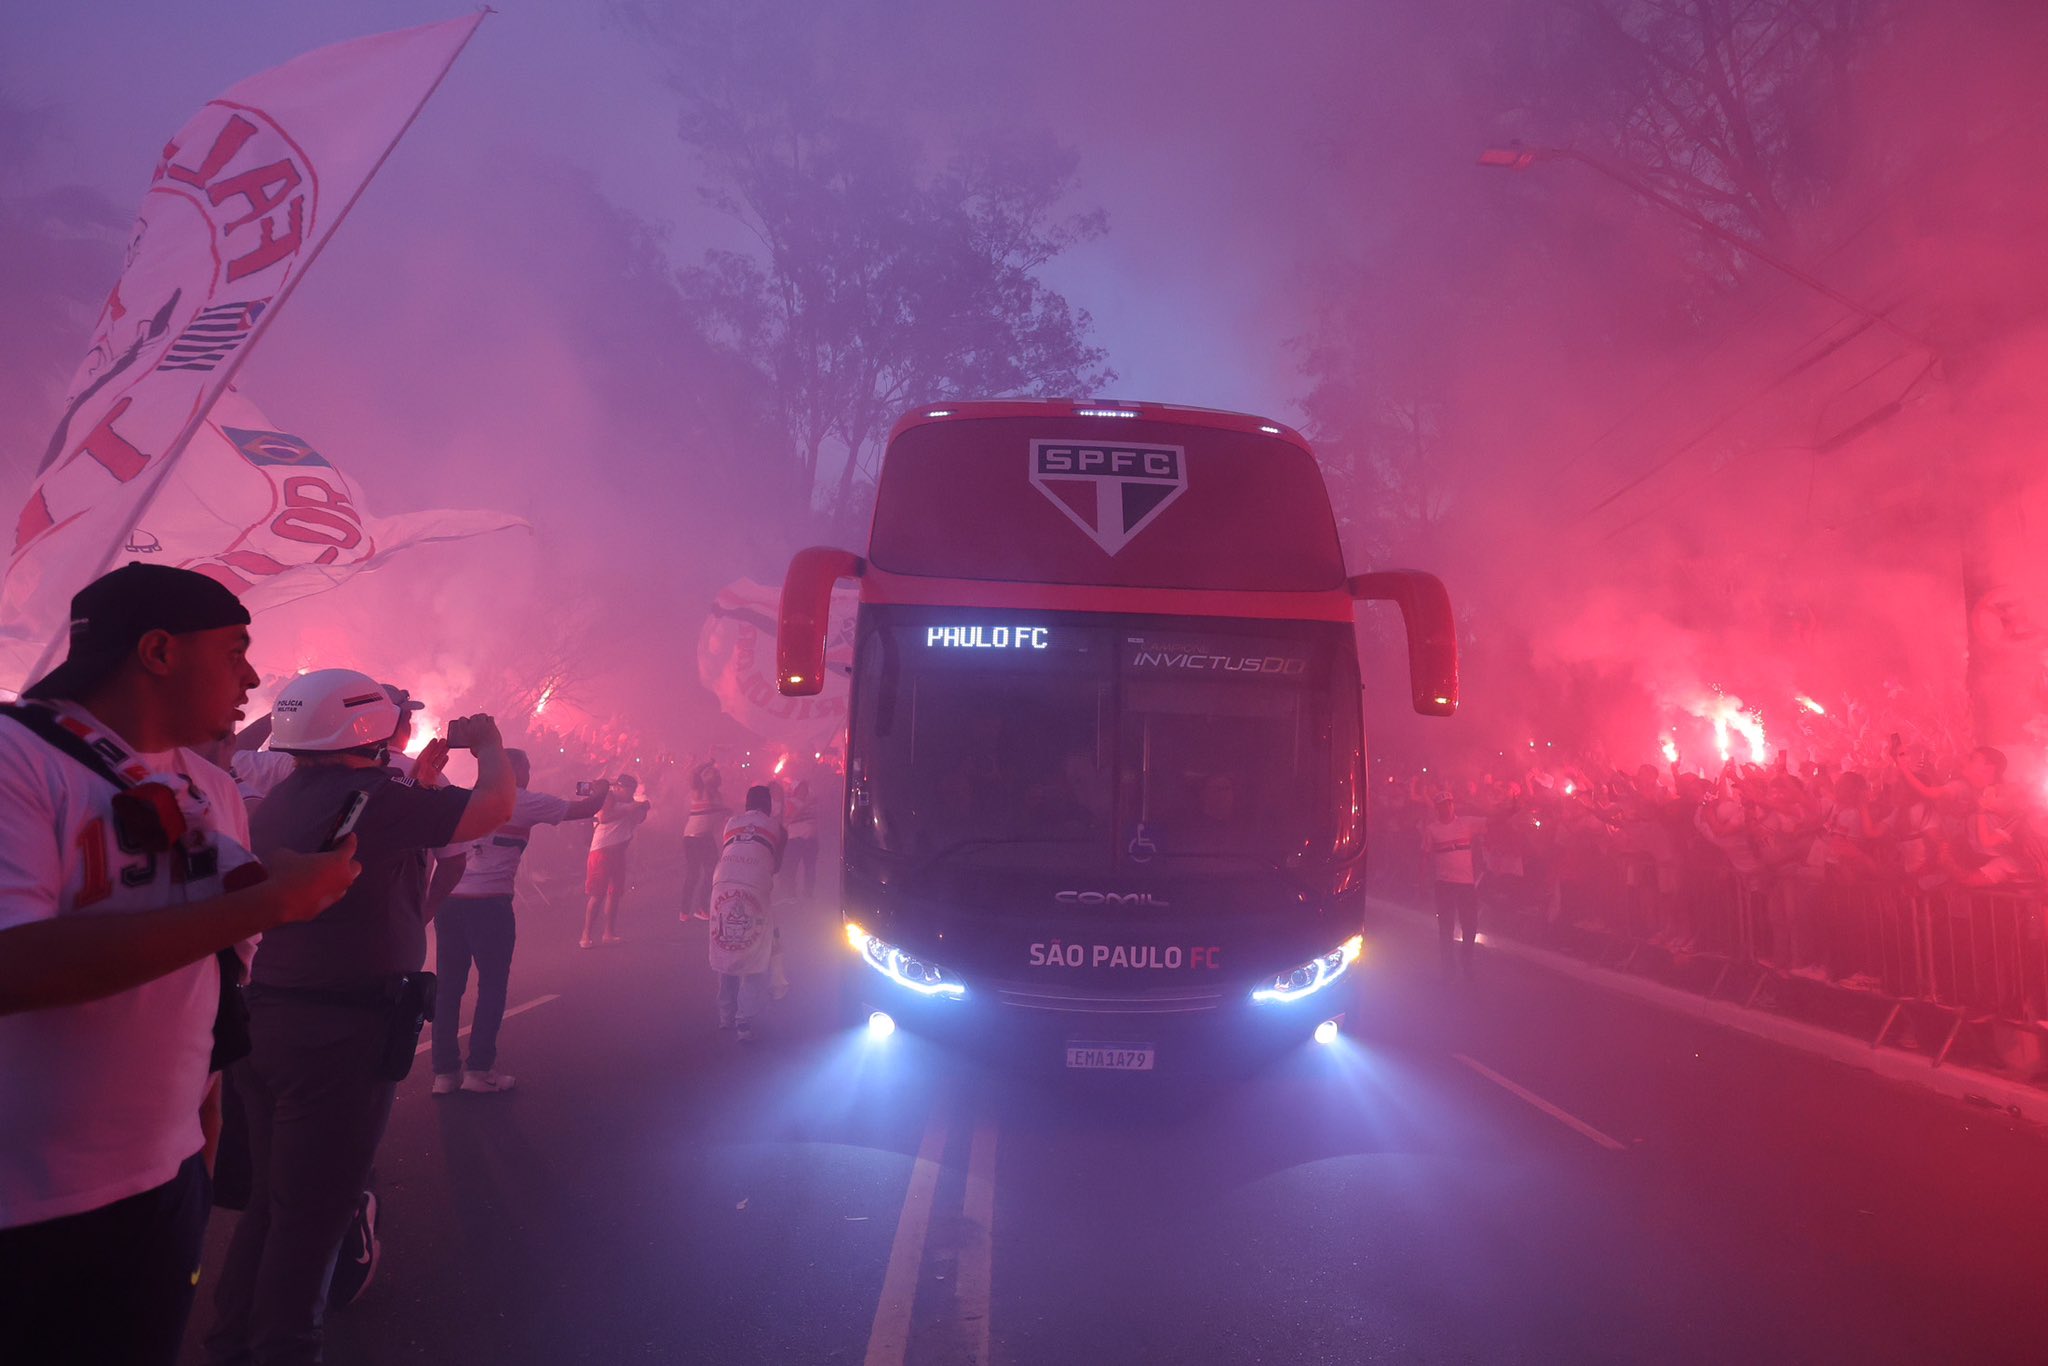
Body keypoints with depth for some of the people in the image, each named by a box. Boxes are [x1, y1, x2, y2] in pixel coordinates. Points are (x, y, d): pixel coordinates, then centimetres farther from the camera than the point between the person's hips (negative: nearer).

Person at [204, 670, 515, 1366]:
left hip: (265, 1019, 9)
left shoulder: (277, 802, 9)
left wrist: (423, 771, 23)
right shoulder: (371, 798, -19)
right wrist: (488, 742, 0)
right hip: (341, 1034, -9)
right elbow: (494, 807, -17)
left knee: (269, 1201, 22)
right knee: (312, 1215, 5)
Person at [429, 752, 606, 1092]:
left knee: (448, 987, 11)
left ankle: (445, 1071, 15)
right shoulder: (523, 802, -1)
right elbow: (586, 809, 4)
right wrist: (601, 789, 22)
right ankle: (479, 1069, 8)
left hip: (449, 901, 6)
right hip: (489, 903, -6)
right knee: (492, 986, 7)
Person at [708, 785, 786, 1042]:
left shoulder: (731, 823, 25)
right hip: (755, 889, -2)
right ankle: (744, 1022, -8)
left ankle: (726, 1016, 21)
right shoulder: (775, 827, 21)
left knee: (726, 953, 15)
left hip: (723, 887, 3)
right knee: (754, 959, 2)